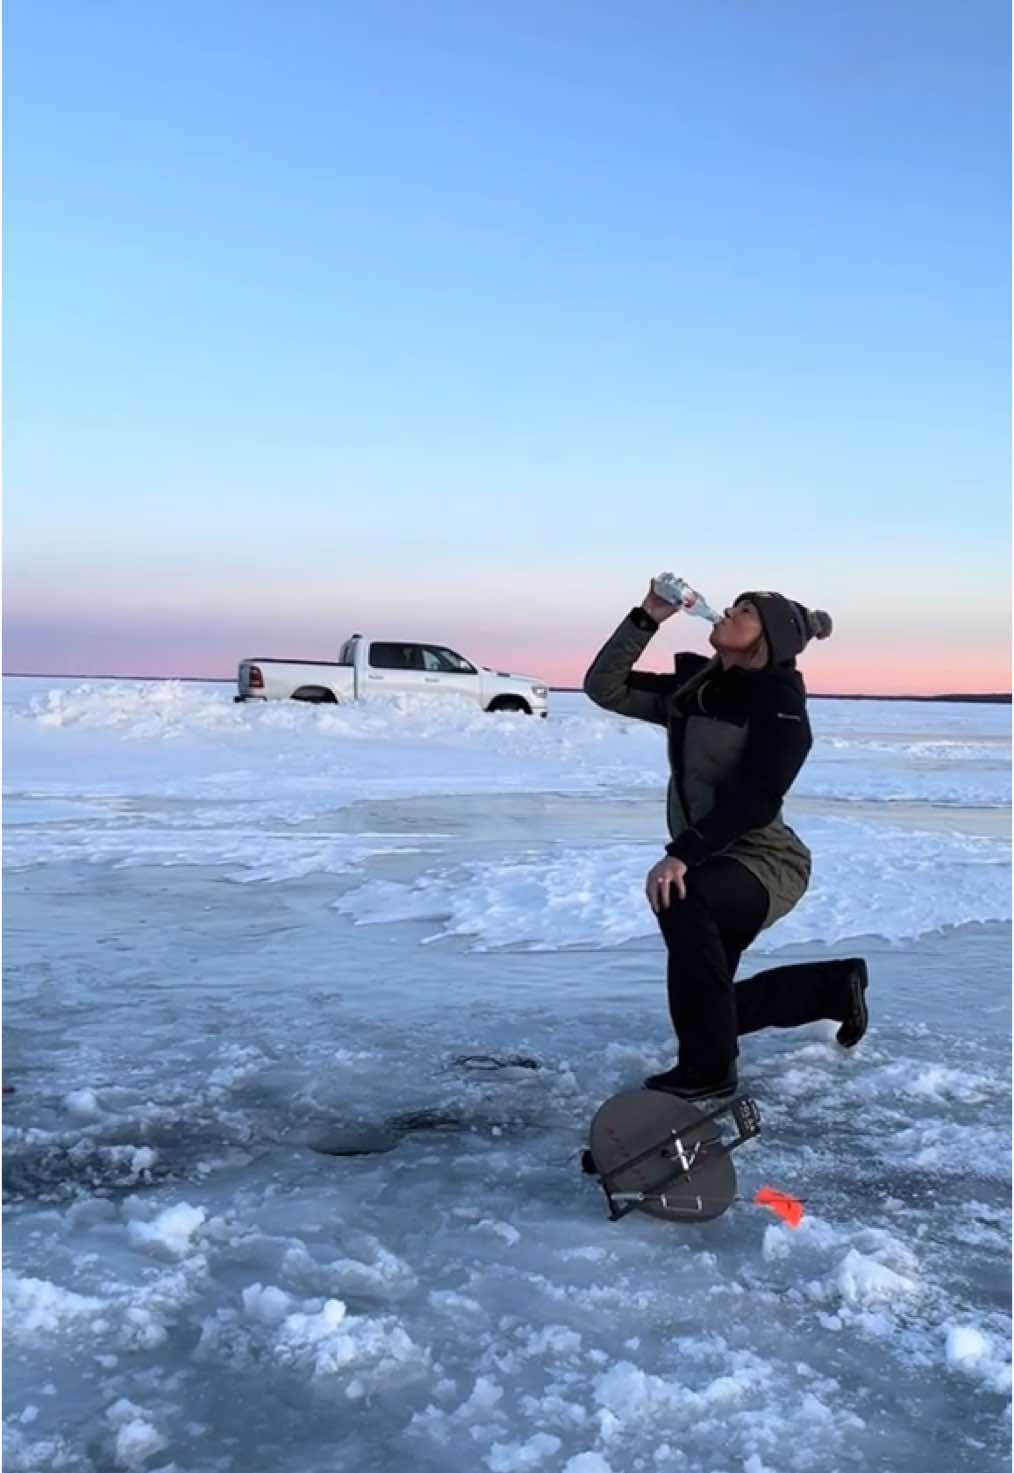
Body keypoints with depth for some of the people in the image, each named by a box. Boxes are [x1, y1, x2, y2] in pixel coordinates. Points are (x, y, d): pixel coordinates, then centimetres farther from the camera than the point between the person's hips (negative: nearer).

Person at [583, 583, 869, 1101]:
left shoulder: (779, 695, -15)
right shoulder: (693, 688, 4)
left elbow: (757, 798, -26)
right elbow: (605, 687, 0)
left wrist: (681, 853, -34)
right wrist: (648, 617, -8)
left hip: (766, 862, -8)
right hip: (713, 865, 8)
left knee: (681, 898, -39)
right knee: (711, 1009, 19)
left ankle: (709, 1068, -24)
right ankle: (839, 985, 41)